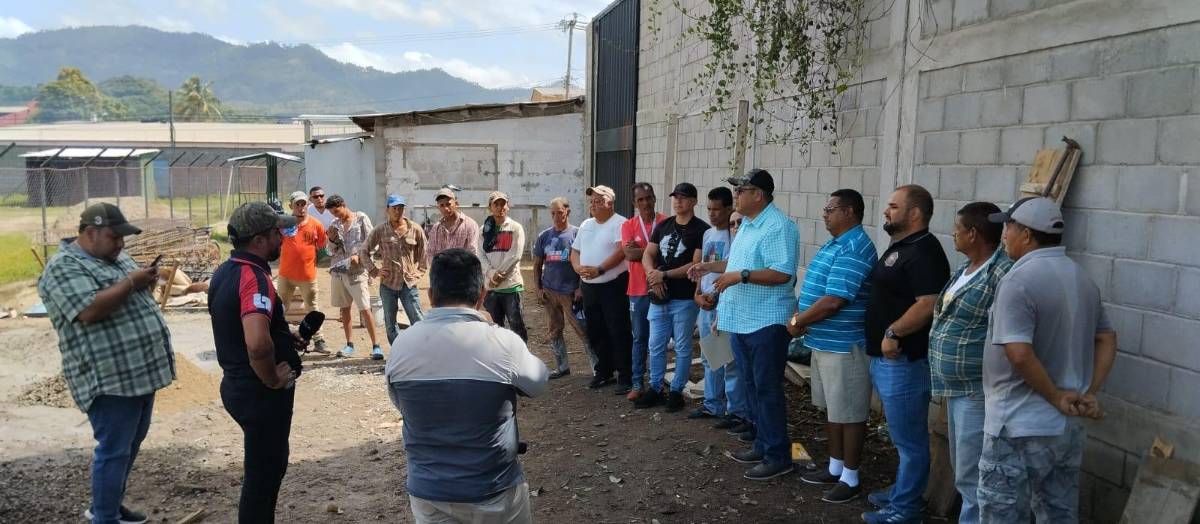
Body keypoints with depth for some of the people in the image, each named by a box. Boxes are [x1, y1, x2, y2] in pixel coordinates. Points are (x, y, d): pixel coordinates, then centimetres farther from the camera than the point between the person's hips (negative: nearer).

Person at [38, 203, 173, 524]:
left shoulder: (116, 257, 16)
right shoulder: (64, 267, -12)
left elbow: (133, 297, 24)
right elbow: (90, 311, -25)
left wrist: (146, 282, 3)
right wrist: (130, 283, -17)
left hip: (141, 369, 9)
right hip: (109, 377, -9)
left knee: (131, 444, 18)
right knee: (114, 450, -2)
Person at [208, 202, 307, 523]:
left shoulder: (226, 271, 6)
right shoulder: (254, 277, -26)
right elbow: (258, 344, -41)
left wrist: (284, 337, 11)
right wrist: (272, 380, -23)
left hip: (236, 384, 10)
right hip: (260, 392, -10)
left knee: (268, 463, 25)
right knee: (264, 472, 6)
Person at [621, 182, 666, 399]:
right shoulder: (628, 225, 3)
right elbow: (629, 254, -10)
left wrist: (640, 250, -13)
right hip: (638, 290, 2)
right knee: (639, 338, 9)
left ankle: (656, 384, 16)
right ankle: (637, 384, 15)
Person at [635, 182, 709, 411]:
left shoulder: (702, 229, -7)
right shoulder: (663, 226, 12)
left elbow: (696, 265, -14)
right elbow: (647, 255, 10)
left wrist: (664, 275, -14)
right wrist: (653, 274, -10)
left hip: (684, 299, -5)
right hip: (659, 297, 6)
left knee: (682, 348, 5)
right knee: (656, 346, 11)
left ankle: (676, 391, 16)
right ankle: (655, 389, 22)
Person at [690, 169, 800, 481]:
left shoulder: (778, 227, -17)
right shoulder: (747, 224, 15)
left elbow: (782, 273, -25)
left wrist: (740, 276, -26)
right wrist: (711, 266, 16)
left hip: (766, 323, -10)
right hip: (740, 321, 10)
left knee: (768, 389, -3)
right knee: (751, 386, 17)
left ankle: (778, 457, 6)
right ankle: (762, 445, 29)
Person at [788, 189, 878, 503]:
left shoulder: (853, 249, -20)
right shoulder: (835, 244, 14)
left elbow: (832, 301, -25)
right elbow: (814, 289, 18)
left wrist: (796, 322, -13)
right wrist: (799, 317, 1)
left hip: (844, 346, -10)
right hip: (824, 342, 10)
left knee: (849, 413, 2)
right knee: (832, 409, 19)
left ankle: (851, 479, 14)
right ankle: (835, 468, 31)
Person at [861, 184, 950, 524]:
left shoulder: (924, 252, -17)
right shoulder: (899, 247, 15)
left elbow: (929, 304, -27)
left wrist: (893, 333, -22)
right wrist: (884, 339, 17)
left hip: (904, 359, -10)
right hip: (885, 357, 10)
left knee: (908, 437, 1)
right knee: (902, 435, 20)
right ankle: (902, 492, 33)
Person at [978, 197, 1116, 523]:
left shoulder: (1019, 280, -19)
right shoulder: (1082, 278, 9)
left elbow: (1019, 354, -27)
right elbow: (1107, 340, 13)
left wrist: (1055, 397, -15)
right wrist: (1090, 394, 4)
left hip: (1021, 429, -8)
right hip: (1069, 426, 8)